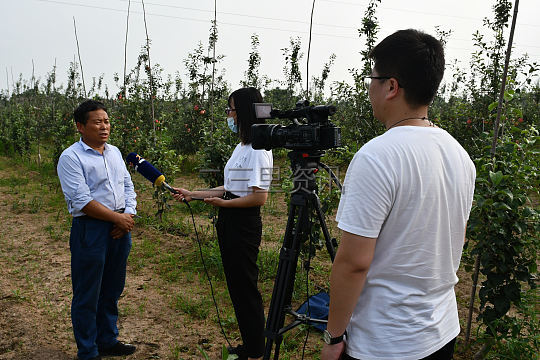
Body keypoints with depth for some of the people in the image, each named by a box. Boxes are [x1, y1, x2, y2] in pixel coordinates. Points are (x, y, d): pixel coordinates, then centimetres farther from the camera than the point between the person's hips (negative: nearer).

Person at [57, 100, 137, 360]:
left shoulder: (114, 152, 13)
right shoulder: (71, 157, -9)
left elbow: (128, 185, 15)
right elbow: (81, 201, -17)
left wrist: (129, 215, -2)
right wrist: (118, 218, -14)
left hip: (120, 228, 7)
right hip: (90, 229, -7)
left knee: (112, 290, 17)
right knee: (87, 295, 4)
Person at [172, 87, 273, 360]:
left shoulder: (258, 150, -16)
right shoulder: (241, 147, 14)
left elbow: (259, 197, -21)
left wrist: (224, 204, -21)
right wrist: (192, 195, 14)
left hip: (244, 224, -10)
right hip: (228, 223, 10)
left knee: (245, 287, 1)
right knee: (236, 286, 17)